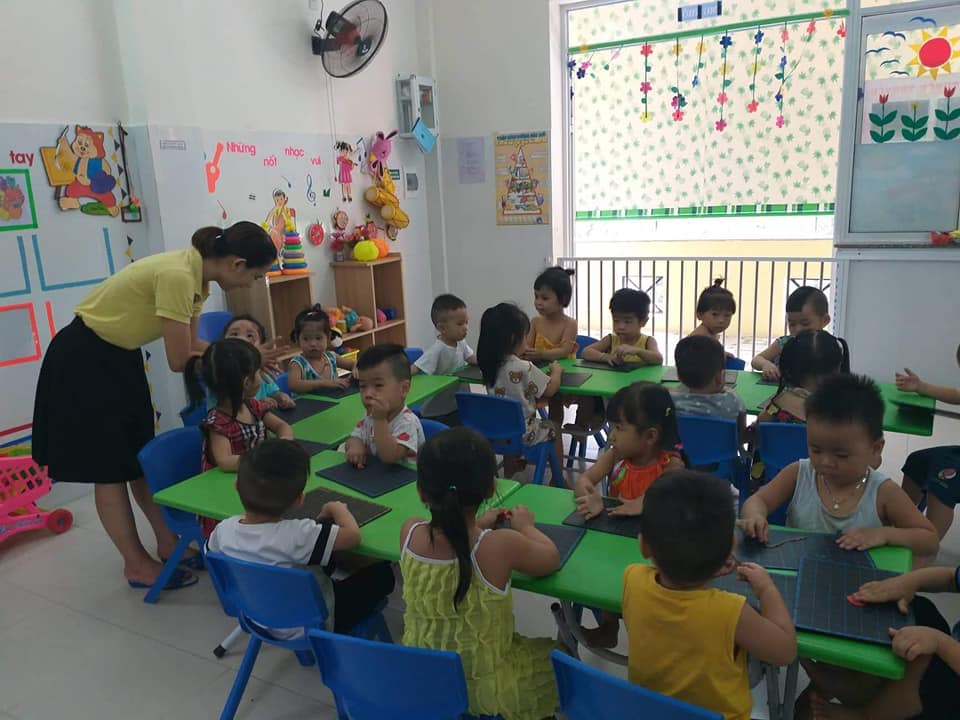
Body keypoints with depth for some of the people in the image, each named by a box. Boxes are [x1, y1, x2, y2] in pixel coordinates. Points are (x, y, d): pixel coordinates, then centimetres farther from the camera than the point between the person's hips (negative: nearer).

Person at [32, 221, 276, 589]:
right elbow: (180, 359, -27)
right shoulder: (178, 275, -31)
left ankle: (168, 544, 25)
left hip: (121, 355, 9)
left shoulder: (197, 275, -3)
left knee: (141, 455, 14)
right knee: (109, 466, 1)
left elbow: (191, 343, 3)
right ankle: (138, 565, 13)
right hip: (84, 359, -9)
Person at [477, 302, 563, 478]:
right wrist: (556, 371, 6)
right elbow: (550, 390, -11)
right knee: (554, 429, 21)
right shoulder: (524, 368, -25)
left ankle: (508, 478, 45)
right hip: (523, 433, -5)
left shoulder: (489, 365, -6)